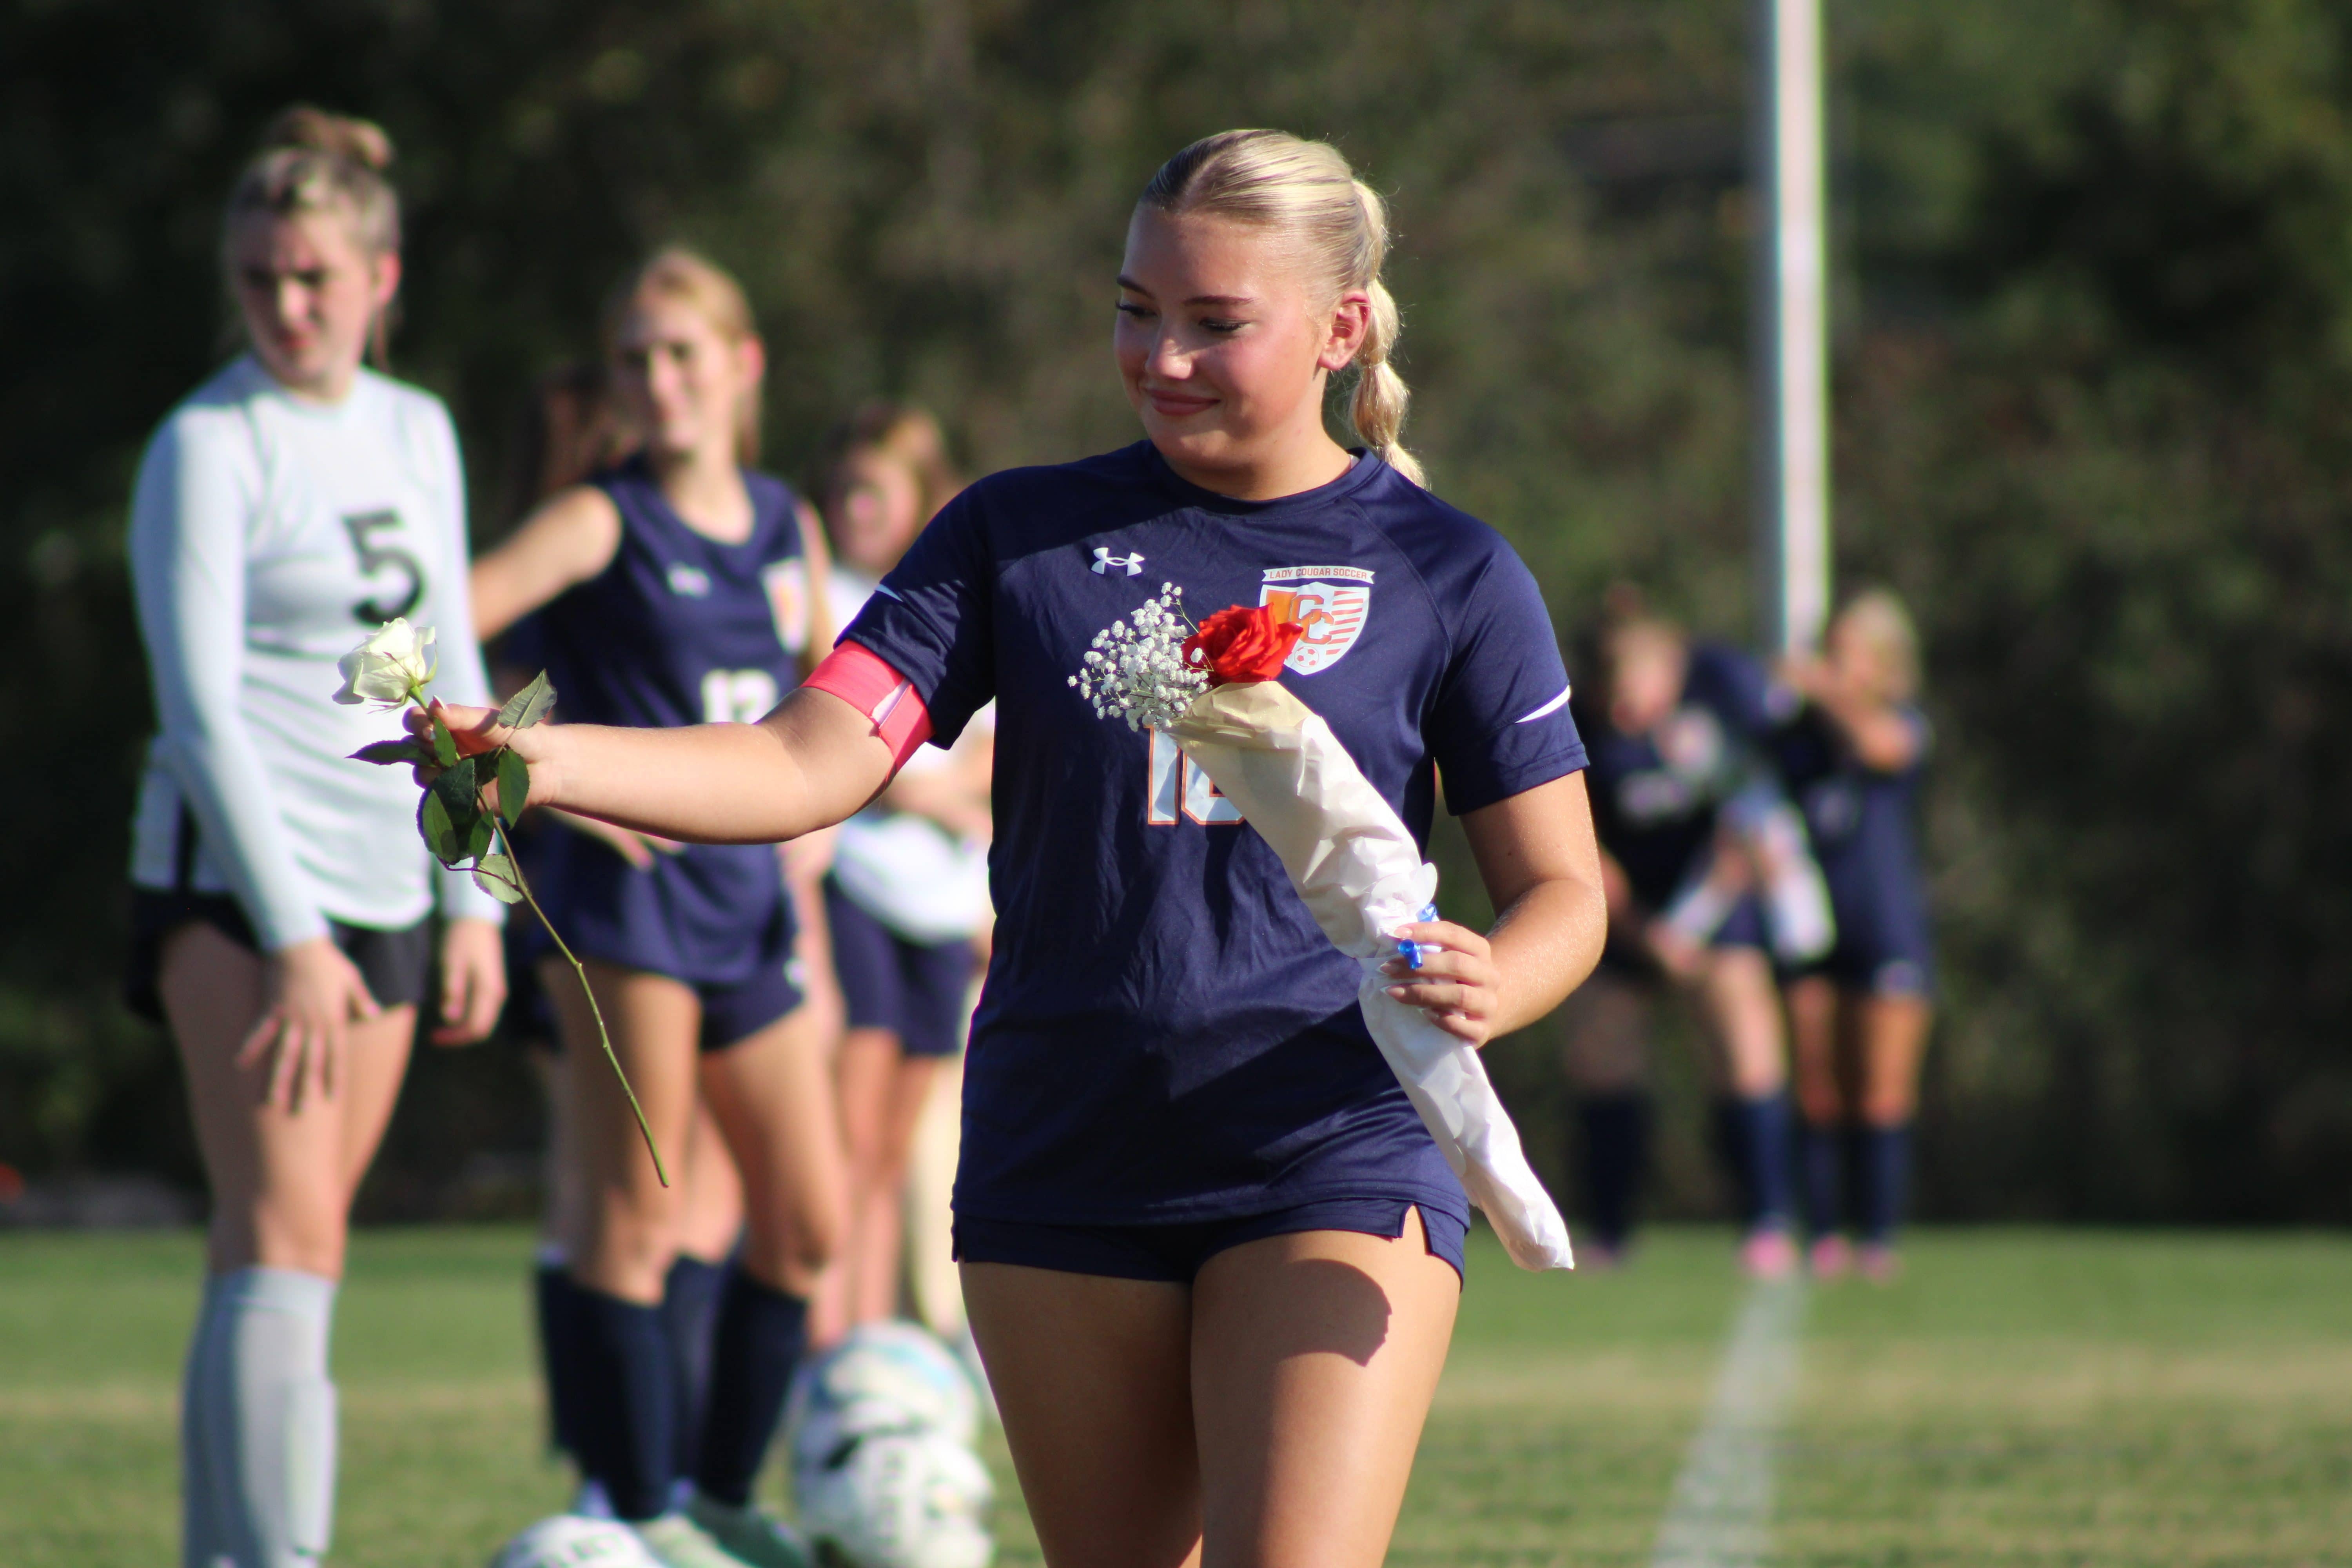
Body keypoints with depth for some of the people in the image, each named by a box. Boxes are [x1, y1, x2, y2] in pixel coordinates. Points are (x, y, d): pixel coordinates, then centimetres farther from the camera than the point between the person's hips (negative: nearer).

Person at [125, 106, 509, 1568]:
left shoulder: (417, 432, 13)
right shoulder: (211, 446, -7)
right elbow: (203, 709, -12)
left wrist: (472, 902, 12)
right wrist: (291, 936, -18)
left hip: (381, 884, 6)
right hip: (237, 878, -6)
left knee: (288, 1246, 8)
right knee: (287, 1239, -16)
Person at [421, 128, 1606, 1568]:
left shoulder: (1448, 572, 2)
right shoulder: (1023, 533, 6)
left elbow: (1560, 888, 5)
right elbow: (810, 768, -3)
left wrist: (1486, 992, -18)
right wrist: (548, 761, -20)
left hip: (1333, 1171, -3)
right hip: (1065, 1168, 3)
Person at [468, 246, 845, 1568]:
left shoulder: (787, 531, 13)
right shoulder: (606, 526, -5)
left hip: (747, 909, 6)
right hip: (629, 896, -6)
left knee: (811, 1220, 6)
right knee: (637, 1221, -6)